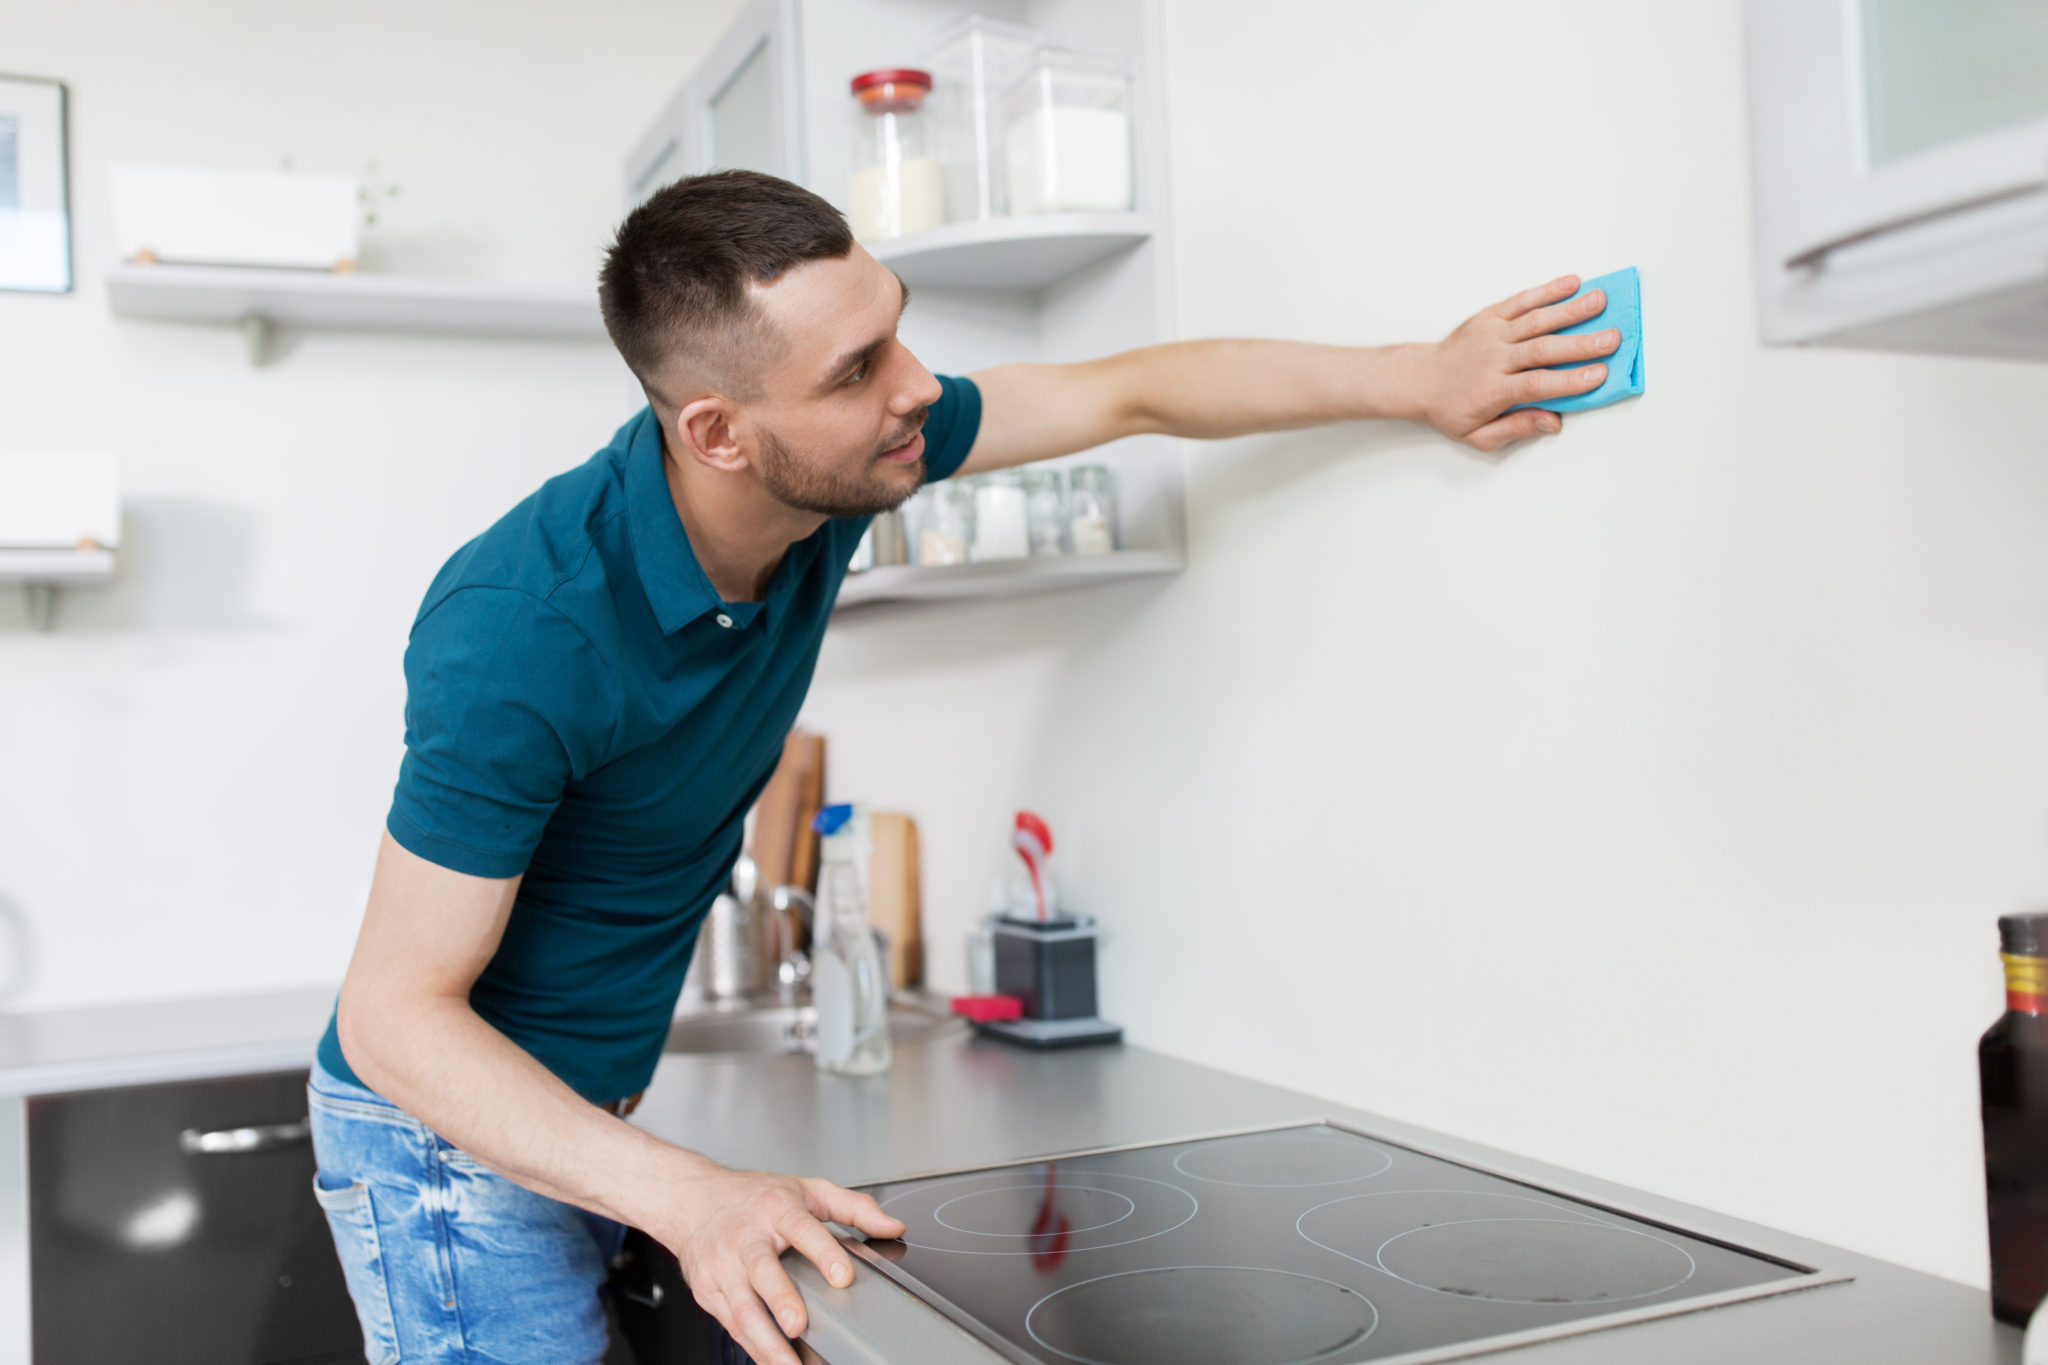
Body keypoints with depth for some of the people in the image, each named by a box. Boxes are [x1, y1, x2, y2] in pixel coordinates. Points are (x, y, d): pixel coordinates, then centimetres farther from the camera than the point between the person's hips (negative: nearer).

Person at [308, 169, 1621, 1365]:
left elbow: (1128, 391, -3)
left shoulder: (840, 459, -14)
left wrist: (1423, 378, -3)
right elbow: (395, 1015, -27)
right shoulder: (524, 630, -33)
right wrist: (684, 1195, -40)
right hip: (454, 1125, -6)